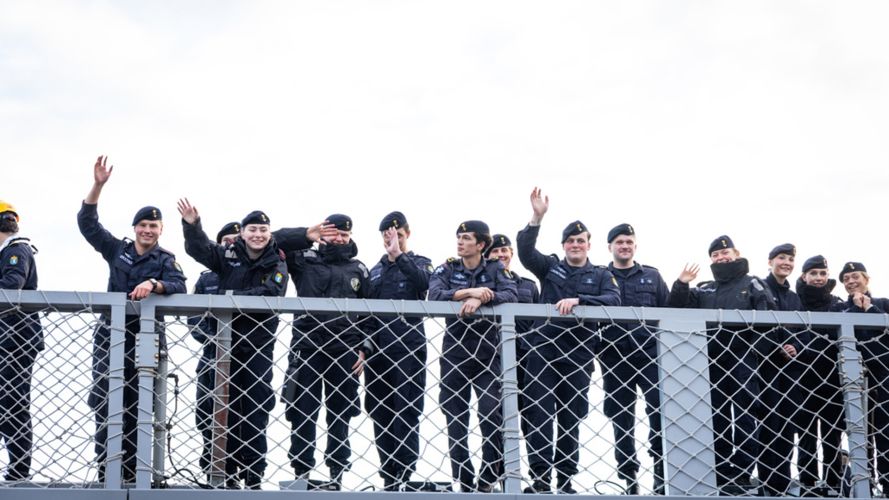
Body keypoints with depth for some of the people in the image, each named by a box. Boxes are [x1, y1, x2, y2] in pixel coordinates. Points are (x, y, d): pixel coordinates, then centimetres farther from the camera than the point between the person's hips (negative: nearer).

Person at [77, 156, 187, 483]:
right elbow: (87, 222, 7)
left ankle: (130, 475, 3)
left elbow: (179, 288, -15)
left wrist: (153, 284, -35)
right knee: (105, 407, -4)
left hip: (145, 338, -2)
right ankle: (105, 476, -1)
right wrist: (98, 185, -4)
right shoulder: (117, 250, 11)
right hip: (111, 335, 2)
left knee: (135, 410, 0)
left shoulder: (166, 261, 3)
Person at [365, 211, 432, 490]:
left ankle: (406, 476, -9)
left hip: (409, 348, -5)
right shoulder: (375, 270, 20)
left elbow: (425, 282, -17)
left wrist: (399, 255, -20)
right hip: (378, 349, 5)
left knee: (407, 412, -8)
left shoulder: (418, 263, 7)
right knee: (380, 413, 4)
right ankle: (389, 476, 9)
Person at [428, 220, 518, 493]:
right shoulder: (446, 269, 7)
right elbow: (434, 295, -12)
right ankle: (464, 481, 8)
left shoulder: (495, 269, 7)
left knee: (492, 416, -9)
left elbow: (511, 295, -11)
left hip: (487, 351, -1)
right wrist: (469, 291, -21)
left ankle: (490, 478, 4)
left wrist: (480, 299, -25)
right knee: (456, 419, 2)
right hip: (454, 350, 1)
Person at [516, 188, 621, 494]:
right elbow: (525, 252, -6)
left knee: (571, 418, 5)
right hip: (544, 350, 0)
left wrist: (578, 300, -23)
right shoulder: (551, 267, 11)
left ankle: (565, 479, 11)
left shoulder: (601, 275, 11)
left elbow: (614, 301, -8)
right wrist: (537, 218, -21)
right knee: (539, 415, -5)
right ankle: (540, 478, -3)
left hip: (579, 354, 0)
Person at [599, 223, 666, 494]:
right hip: (614, 357, 0)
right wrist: (597, 348, -5)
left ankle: (662, 471, -2)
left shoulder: (652, 276, 14)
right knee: (621, 418, 2)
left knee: (660, 410, -13)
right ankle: (629, 478, 9)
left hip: (650, 353, 0)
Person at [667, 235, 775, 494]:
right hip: (712, 363, 4)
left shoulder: (752, 284, 10)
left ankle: (742, 477, -6)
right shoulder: (703, 290, 20)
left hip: (743, 361, -4)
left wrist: (745, 322, -19)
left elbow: (768, 315, -1)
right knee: (716, 421, 5)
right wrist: (680, 285, -5)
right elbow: (677, 310, 10)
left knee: (745, 419, -7)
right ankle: (722, 478, 11)